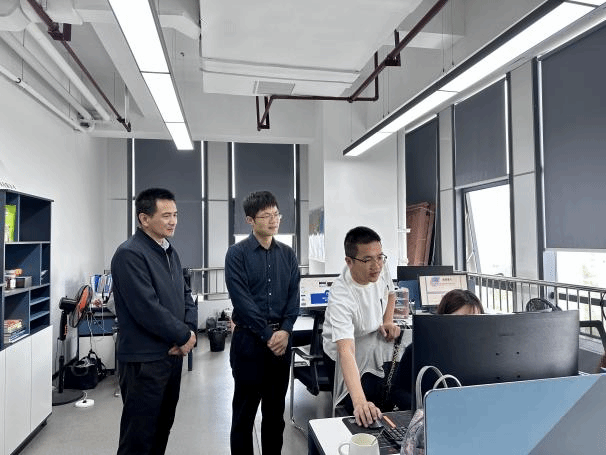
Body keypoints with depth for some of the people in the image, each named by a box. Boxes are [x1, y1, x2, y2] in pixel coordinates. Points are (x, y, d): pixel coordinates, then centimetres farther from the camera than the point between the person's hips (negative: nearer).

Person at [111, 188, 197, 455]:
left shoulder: (170, 253, 10)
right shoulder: (129, 254, -18)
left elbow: (185, 294, 12)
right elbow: (147, 308, -24)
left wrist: (190, 330, -6)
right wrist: (184, 336, -13)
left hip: (173, 354, 8)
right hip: (144, 359, -8)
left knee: (163, 426, 21)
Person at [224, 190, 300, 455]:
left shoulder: (288, 254, 7)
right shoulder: (237, 254, -6)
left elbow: (294, 296, 4)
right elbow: (241, 299, -13)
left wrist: (285, 330, -9)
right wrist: (267, 334, -15)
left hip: (282, 338, 4)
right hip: (249, 338, -4)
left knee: (276, 408, 15)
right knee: (245, 409, 9)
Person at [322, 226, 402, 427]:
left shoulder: (380, 268, -15)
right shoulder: (340, 298, -36)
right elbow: (346, 351, -46)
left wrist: (388, 321, -7)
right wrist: (359, 402, -59)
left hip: (378, 341, 6)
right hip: (350, 355, -6)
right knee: (365, 417, -21)